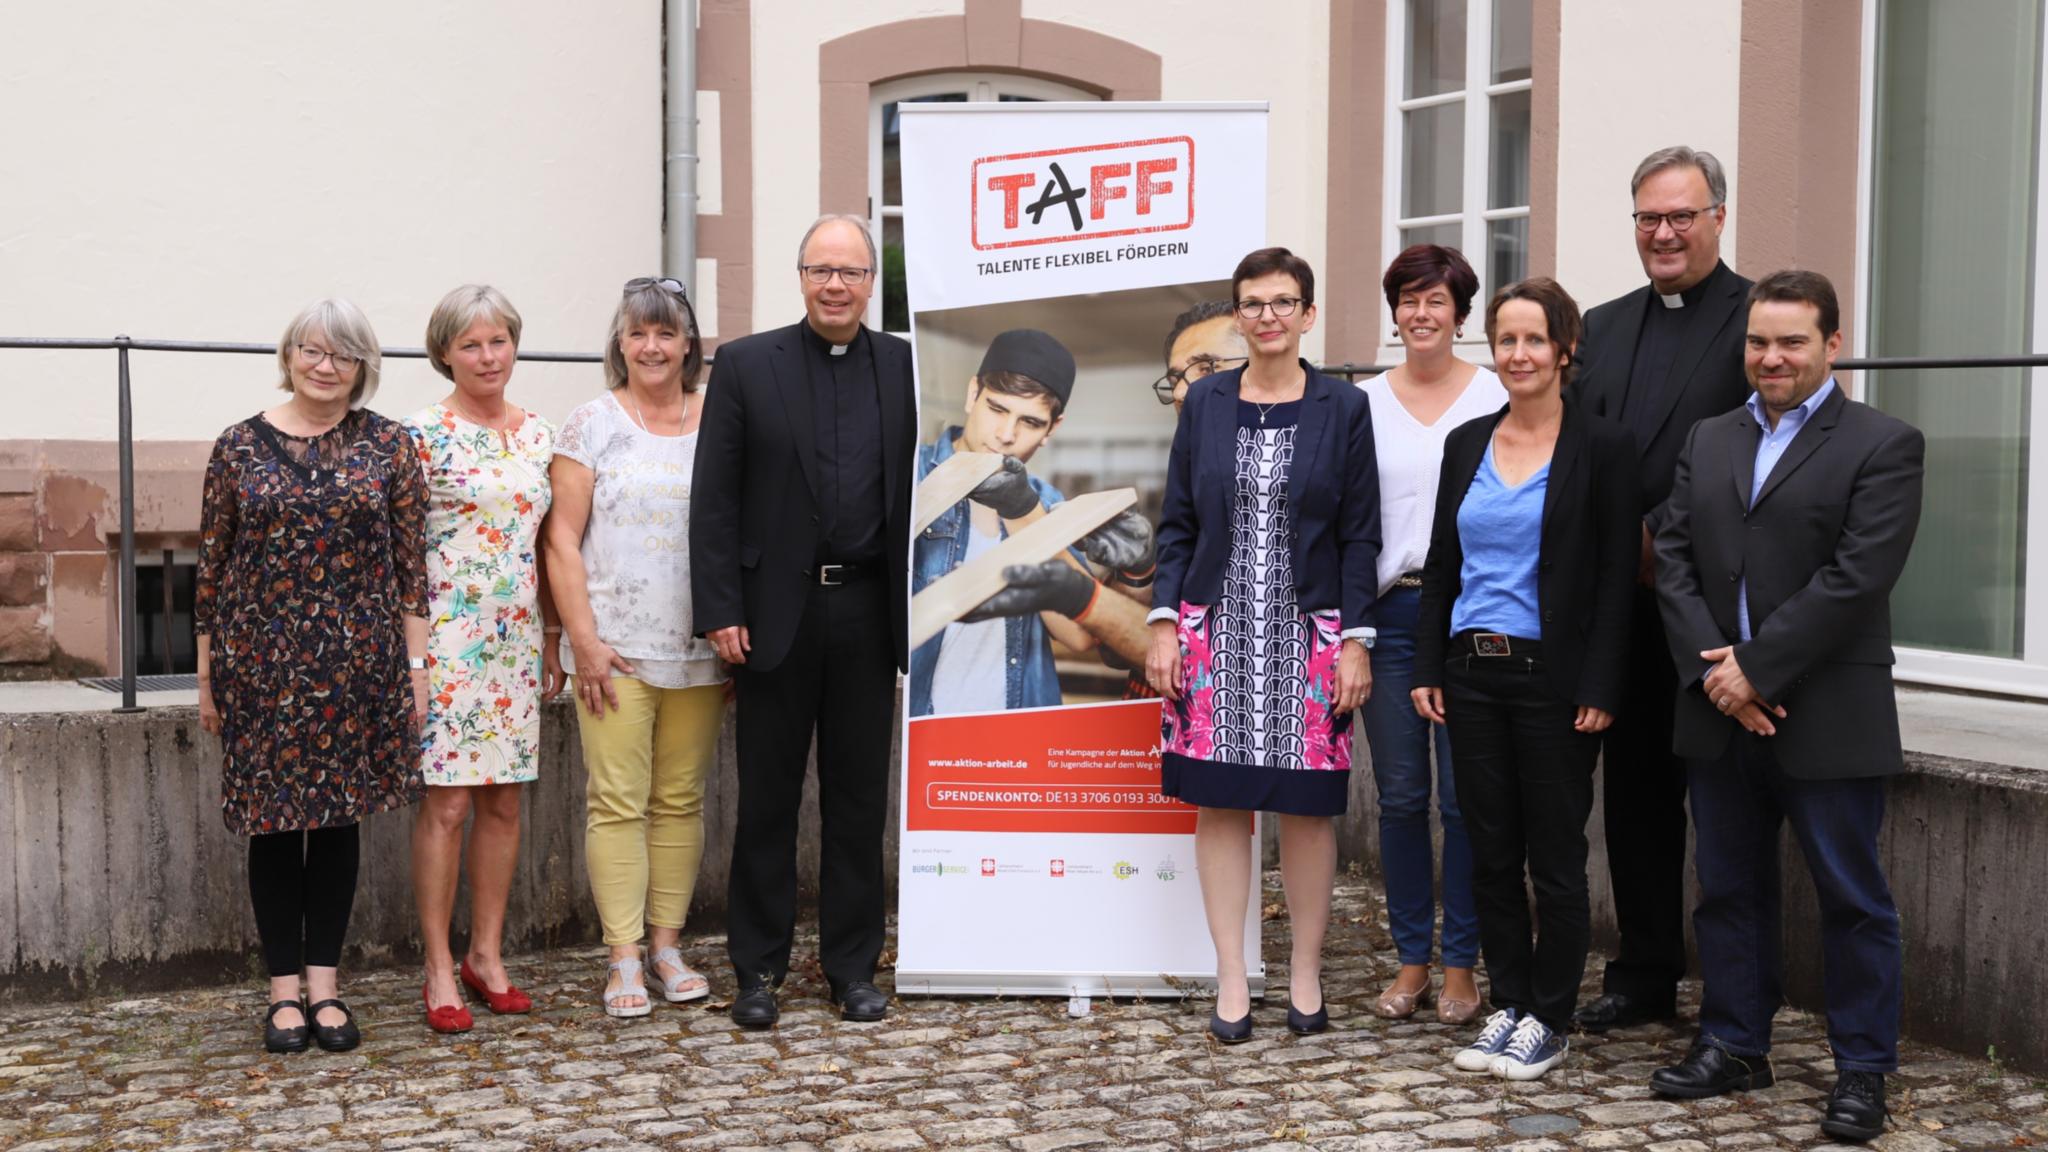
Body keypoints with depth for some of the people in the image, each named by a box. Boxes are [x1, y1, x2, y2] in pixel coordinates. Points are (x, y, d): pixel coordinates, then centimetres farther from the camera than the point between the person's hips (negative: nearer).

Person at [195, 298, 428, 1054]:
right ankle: (284, 990, 16)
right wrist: (207, 674, 5)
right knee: (273, 821, 5)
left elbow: (412, 563, 2)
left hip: (357, 663, 0)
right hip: (262, 662, 0)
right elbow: (212, 568, 5)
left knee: (339, 815, 6)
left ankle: (325, 985, 16)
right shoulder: (240, 447, 3)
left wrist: (415, 663, -1)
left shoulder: (387, 445, 2)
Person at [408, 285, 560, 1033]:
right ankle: (440, 971, 7)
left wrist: (554, 639, 15)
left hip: (516, 638, 5)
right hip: (446, 637, -5)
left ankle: (487, 956, 20)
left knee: (504, 801, 9)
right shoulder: (424, 436, -6)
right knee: (446, 803, -3)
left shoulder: (539, 436, 10)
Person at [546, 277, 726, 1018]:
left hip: (699, 651, 2)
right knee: (617, 802, -3)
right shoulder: (593, 424, 3)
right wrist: (584, 640, -7)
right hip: (615, 649, -2)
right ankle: (624, 958, 2)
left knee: (681, 800, 7)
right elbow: (562, 540, 0)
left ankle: (667, 945, 16)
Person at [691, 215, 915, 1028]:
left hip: (868, 612, 1)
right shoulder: (746, 365, 2)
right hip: (778, 610, -1)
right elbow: (715, 497, -2)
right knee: (767, 799, 6)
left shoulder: (905, 367, 6)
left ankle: (853, 967, 19)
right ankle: (759, 969, 17)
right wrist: (720, 610, -9)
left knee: (859, 799, 9)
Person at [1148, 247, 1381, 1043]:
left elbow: (1360, 534, 1)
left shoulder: (1343, 408, 2)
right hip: (1216, 630, 2)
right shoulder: (1205, 402, 7)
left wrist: (1355, 640, -5)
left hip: (1307, 633, -1)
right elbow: (1177, 522, 8)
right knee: (1219, 805, 2)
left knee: (1307, 807, 3)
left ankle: (1306, 975, 17)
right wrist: (1165, 623, -1)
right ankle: (1231, 979, 12)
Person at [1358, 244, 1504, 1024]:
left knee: (1465, 797, 0)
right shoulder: (1365, 402, 8)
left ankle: (1461, 966, 12)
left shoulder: (1495, 396, 0)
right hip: (1390, 611, 3)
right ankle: (1412, 959, 18)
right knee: (1400, 796, 7)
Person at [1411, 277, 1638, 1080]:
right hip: (1473, 674, 5)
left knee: (1555, 857, 3)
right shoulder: (1467, 444, 9)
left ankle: (1548, 1019, 14)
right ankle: (1508, 1004, 22)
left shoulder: (1602, 447, -5)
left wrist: (1599, 690, -13)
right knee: (1491, 853, 10)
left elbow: (1617, 577, -8)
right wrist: (1429, 668, 6)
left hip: (1553, 679, -5)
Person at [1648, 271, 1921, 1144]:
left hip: (1828, 719, -5)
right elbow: (1673, 558, 5)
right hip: (1719, 713, 5)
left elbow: (1857, 576, -14)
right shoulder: (1707, 441, 12)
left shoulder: (1883, 445, -4)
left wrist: (1757, 668, -16)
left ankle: (1863, 1070, 16)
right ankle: (1734, 1046, 27)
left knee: (1853, 899, 4)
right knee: (1729, 890, 14)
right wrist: (1714, 671, -9)